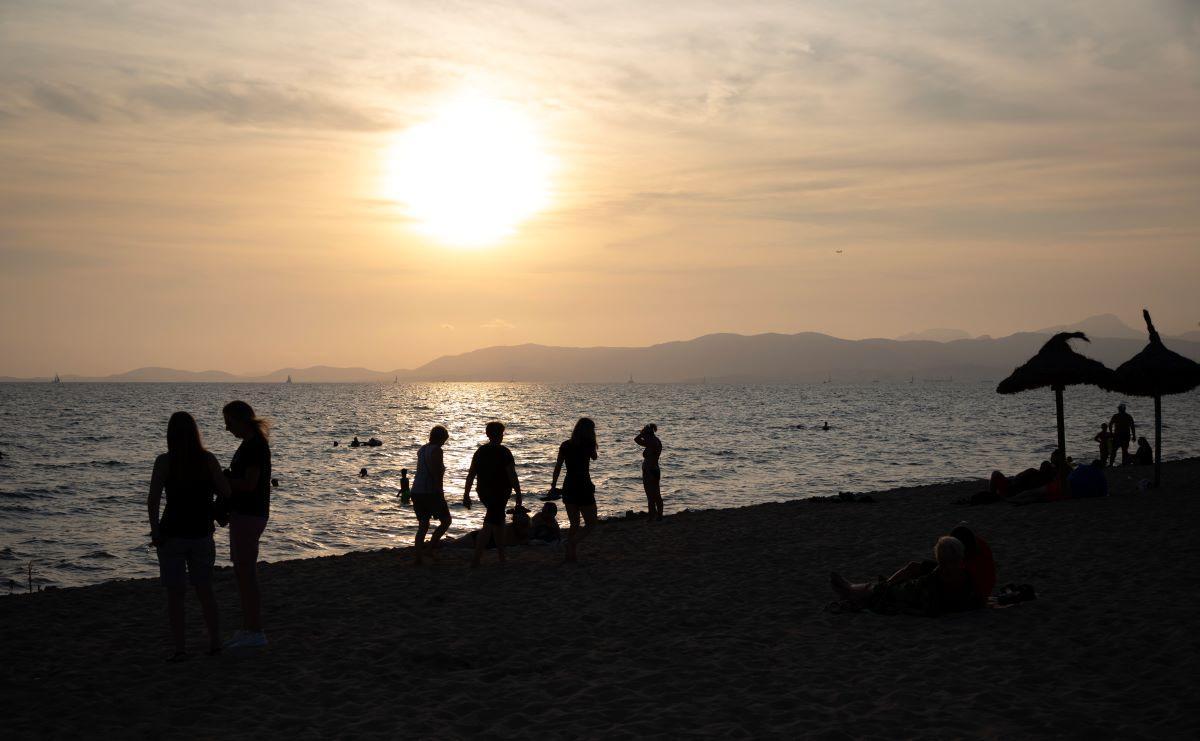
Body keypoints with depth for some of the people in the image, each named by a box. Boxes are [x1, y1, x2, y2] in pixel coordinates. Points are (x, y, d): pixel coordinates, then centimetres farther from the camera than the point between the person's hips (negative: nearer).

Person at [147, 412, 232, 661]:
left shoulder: (164, 461, -10)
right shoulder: (208, 459, -4)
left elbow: (153, 500, -15)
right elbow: (226, 493, -1)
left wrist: (155, 530, -6)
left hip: (172, 535, -2)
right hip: (201, 534, 2)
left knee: (175, 593, 5)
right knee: (205, 590, 16)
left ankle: (180, 648, 3)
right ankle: (215, 641, 17)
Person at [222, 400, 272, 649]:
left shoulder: (255, 446, -17)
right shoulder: (250, 444, 15)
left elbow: (249, 484, -23)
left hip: (249, 515, -11)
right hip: (243, 513, 11)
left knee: (247, 573, -6)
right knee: (242, 572, 14)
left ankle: (256, 632, -2)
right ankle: (247, 628, 21)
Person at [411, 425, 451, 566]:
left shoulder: (422, 449, 14)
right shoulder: (436, 450, -12)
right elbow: (437, 474, -18)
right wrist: (440, 492, -16)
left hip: (417, 491, 8)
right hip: (431, 492, -8)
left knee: (423, 525, 12)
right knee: (446, 520, 8)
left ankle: (418, 558, 6)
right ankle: (430, 548, -3)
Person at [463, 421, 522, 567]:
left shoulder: (480, 451, 4)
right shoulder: (504, 452, -13)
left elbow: (471, 475, 5)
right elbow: (512, 476, -13)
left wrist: (466, 495, 9)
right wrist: (518, 494, -5)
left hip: (484, 493, 7)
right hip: (500, 493, -7)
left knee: (499, 519, 24)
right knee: (489, 526, -8)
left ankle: (501, 555, 31)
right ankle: (476, 559, -17)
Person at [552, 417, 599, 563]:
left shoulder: (565, 445, 4)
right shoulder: (588, 445, -9)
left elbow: (557, 467, 5)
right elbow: (594, 457, 11)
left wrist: (553, 485, 12)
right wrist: (592, 440, 8)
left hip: (568, 488, 5)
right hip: (583, 488, -5)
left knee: (574, 524, 17)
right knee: (591, 523, 6)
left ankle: (570, 554, 12)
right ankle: (573, 542, -17)